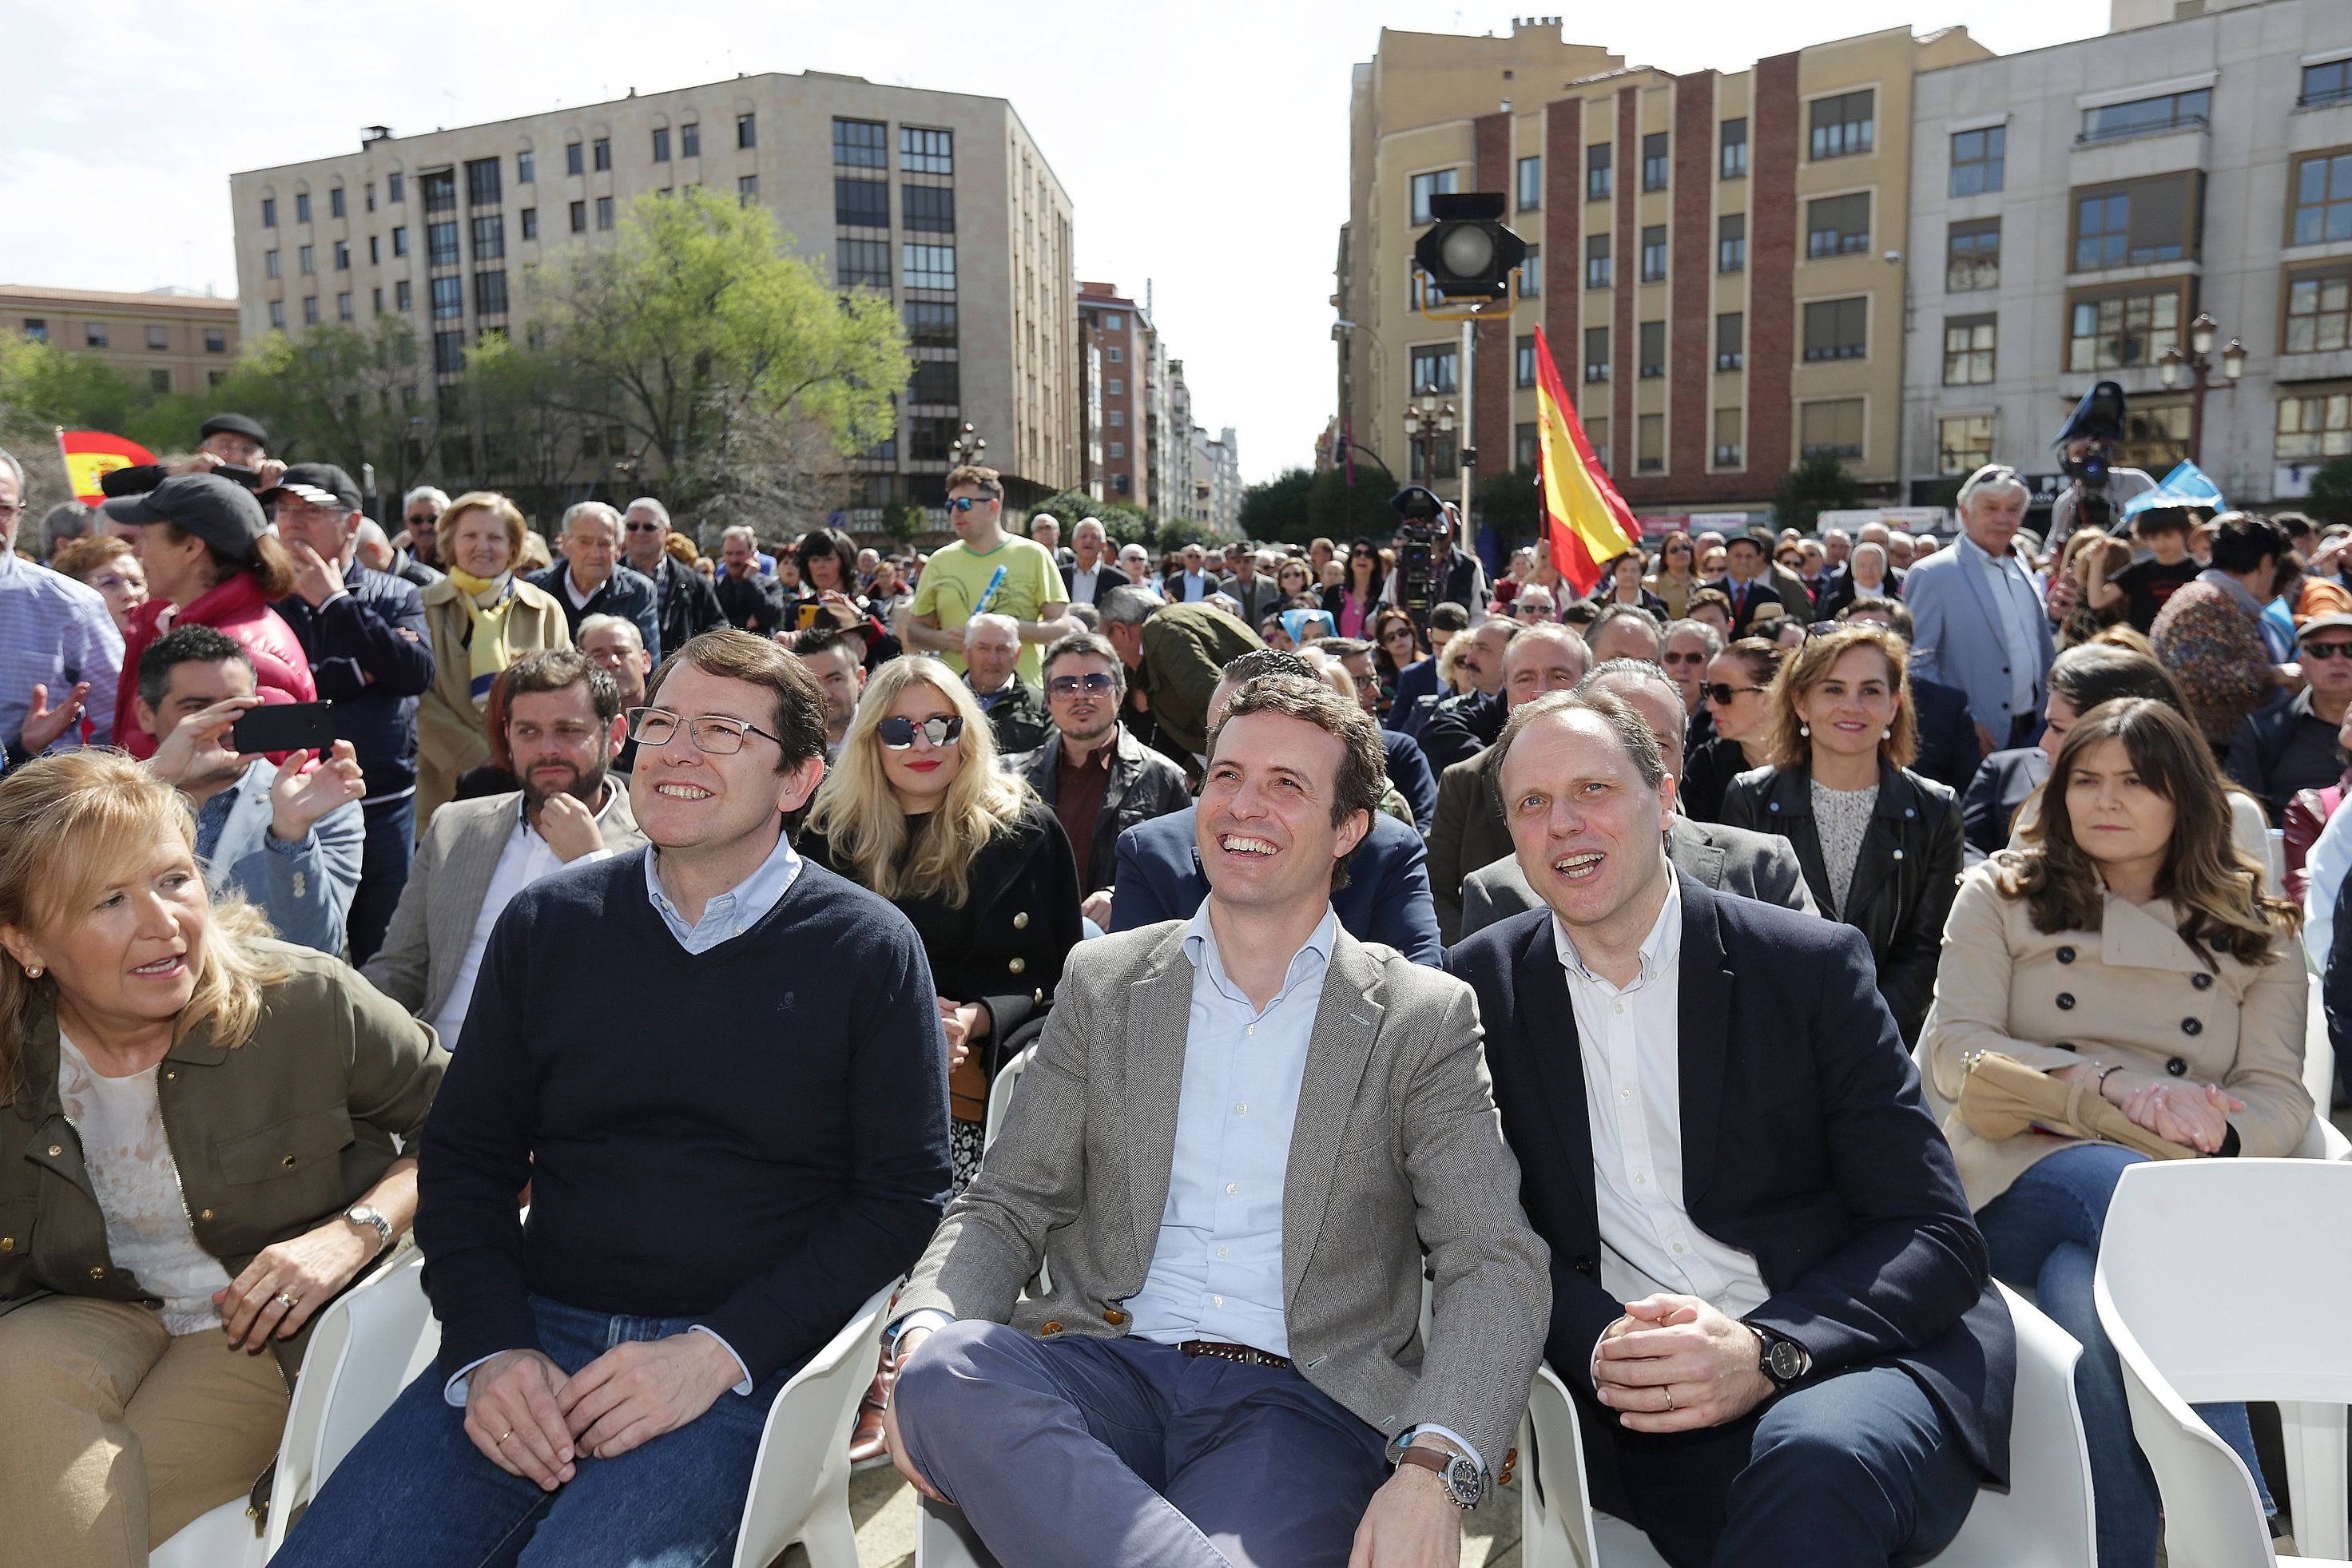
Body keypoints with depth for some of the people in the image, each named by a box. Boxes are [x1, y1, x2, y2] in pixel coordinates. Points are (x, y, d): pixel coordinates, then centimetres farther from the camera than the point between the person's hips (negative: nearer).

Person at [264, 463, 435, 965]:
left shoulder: (398, 597, 7)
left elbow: (416, 673, -12)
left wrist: (335, 602, -8)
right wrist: (361, 669, -10)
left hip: (384, 807, 1)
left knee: (379, 956, 10)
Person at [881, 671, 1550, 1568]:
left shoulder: (1425, 1019, 5)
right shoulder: (1103, 982, 12)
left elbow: (1496, 1265, -2)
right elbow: (1008, 1206, 11)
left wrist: (1434, 1467, -21)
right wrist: (924, 1330, -12)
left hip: (1305, 1399, -4)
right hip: (1113, 1365, 4)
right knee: (946, 1371, -29)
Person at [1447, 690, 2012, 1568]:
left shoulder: (1812, 967, 1)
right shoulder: (1482, 987, 6)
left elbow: (1936, 1237, -3)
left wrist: (1767, 1351, -20)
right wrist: (1595, 1346, -16)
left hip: (1843, 1363, 0)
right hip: (1633, 1415, 0)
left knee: (1818, 1456, -34)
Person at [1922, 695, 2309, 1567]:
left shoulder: (2254, 931, 20)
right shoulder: (2001, 895, 14)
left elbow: (2282, 1099, 9)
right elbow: (1954, 1051, 1)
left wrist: (2213, 1132, -17)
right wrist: (2117, 1086, -14)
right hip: (2026, 1179, -1)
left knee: (2085, 1289, -35)